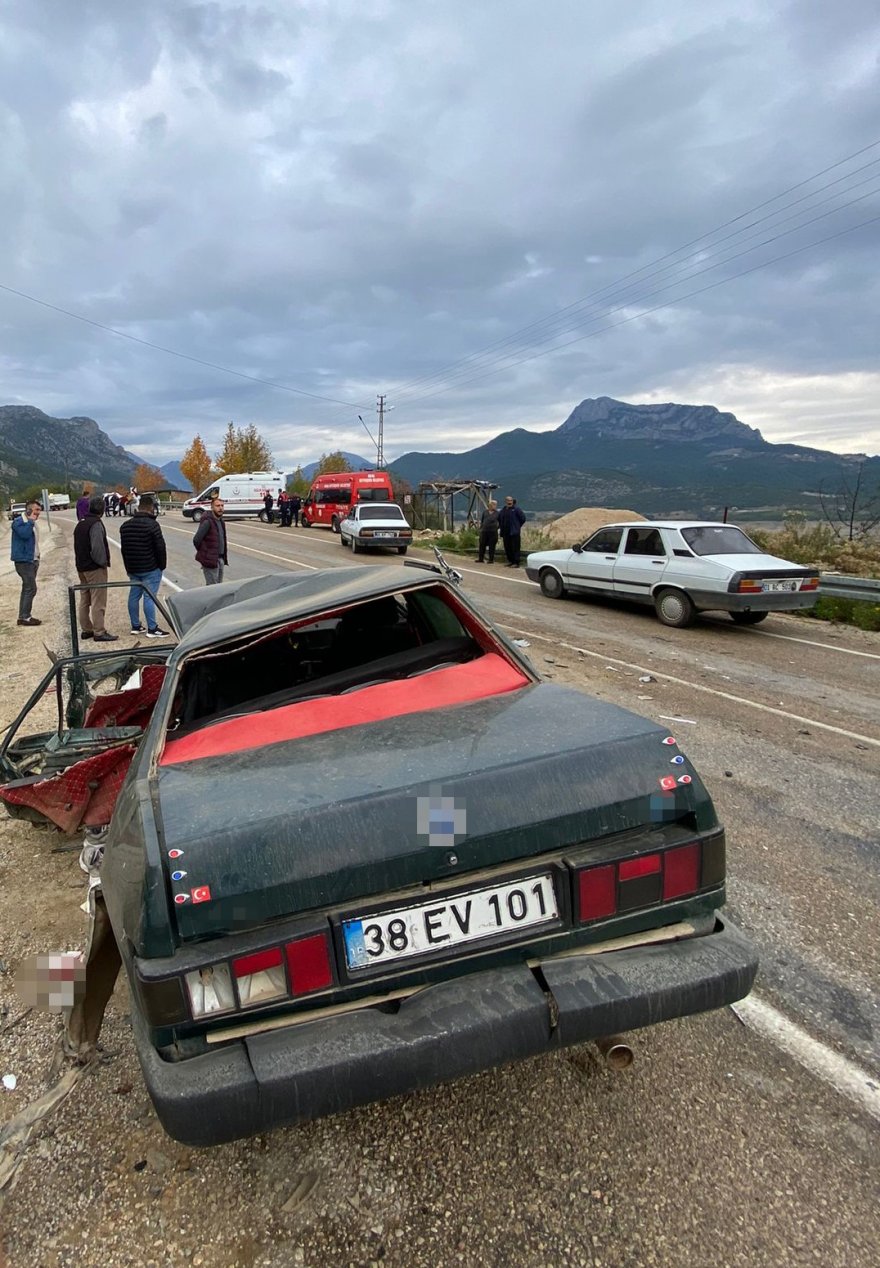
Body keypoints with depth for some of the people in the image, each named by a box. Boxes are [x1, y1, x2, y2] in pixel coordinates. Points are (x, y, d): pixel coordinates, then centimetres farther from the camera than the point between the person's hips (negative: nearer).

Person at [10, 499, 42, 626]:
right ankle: (25, 617, -8)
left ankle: (23, 616, 18)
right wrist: (30, 521, -18)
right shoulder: (18, 521, -11)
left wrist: (37, 558, 18)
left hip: (32, 560, 10)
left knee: (27, 588, 12)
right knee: (31, 588, -12)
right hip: (24, 560, -10)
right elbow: (24, 534, -29)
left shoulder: (31, 523, 16)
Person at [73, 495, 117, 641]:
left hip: (81, 568, 9)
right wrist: (103, 562, -13)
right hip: (95, 569, -9)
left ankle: (86, 629, 22)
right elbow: (97, 547, -24)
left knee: (84, 601, 15)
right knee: (98, 602, -6)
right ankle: (99, 632, -6)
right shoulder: (96, 524, -16)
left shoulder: (80, 525, 14)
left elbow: (77, 547, 16)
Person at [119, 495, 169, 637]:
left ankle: (135, 626, 21)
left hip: (132, 568, 7)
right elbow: (160, 547, -14)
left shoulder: (125, 526, 10)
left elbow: (124, 549, 17)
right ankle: (152, 629, -2)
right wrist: (162, 565, -2)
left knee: (134, 596, 13)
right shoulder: (152, 524, -15)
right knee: (149, 597, -5)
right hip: (150, 569, -7)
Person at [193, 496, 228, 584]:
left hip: (220, 559, 9)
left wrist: (224, 557, 12)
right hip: (210, 560, -9)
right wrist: (203, 553, -6)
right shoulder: (207, 522, -16)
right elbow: (196, 540, -20)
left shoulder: (220, 521, 11)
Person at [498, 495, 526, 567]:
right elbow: (499, 519, 25)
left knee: (515, 548, -6)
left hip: (514, 532, -6)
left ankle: (516, 563, -5)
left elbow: (523, 518, -3)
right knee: (507, 548, 11)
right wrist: (501, 527, 17)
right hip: (505, 532, 6)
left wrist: (518, 526, 3)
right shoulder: (503, 510, 12)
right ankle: (510, 561, 23)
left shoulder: (516, 509, -5)